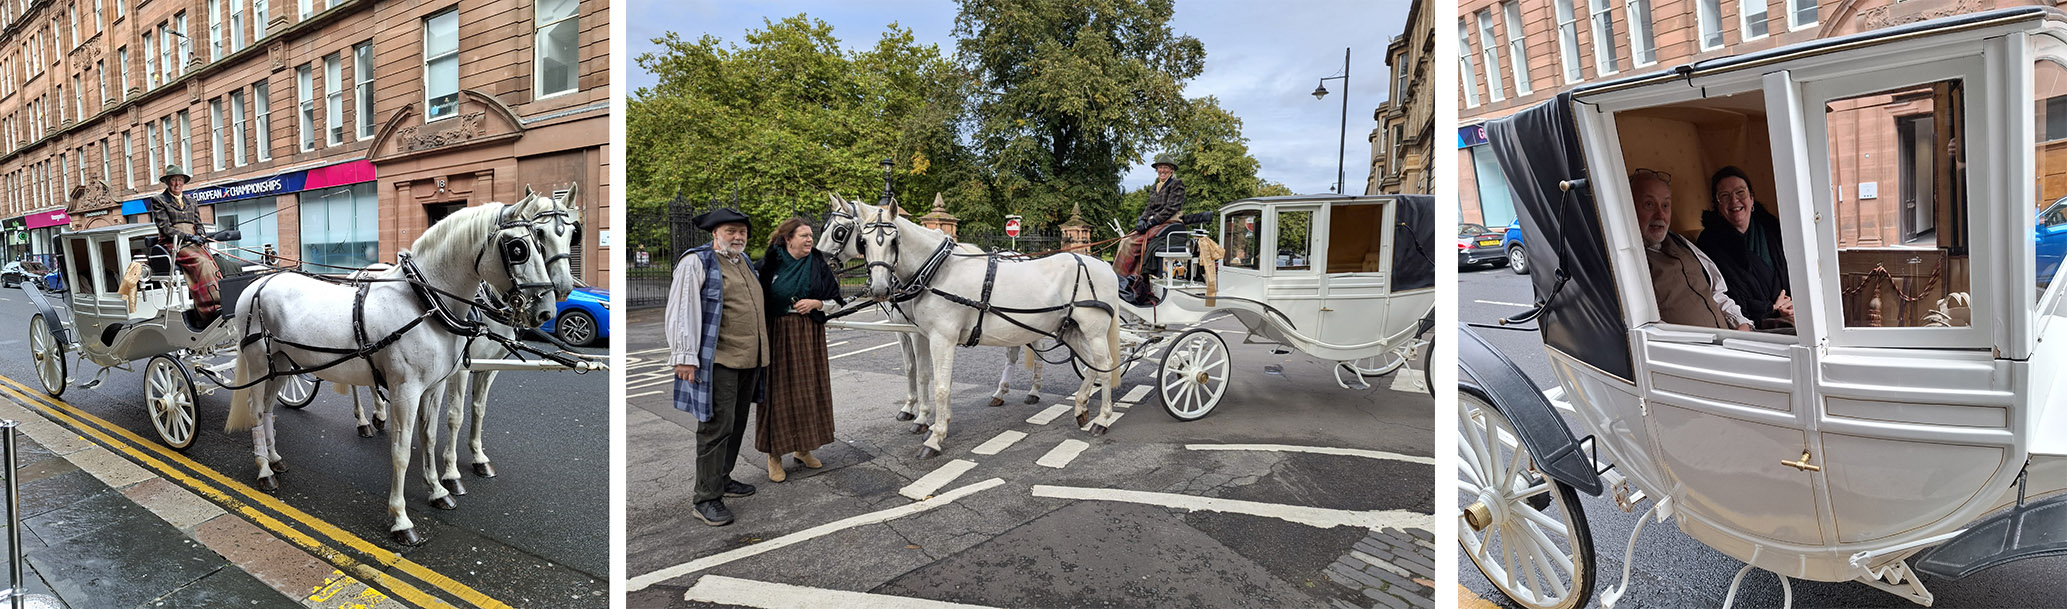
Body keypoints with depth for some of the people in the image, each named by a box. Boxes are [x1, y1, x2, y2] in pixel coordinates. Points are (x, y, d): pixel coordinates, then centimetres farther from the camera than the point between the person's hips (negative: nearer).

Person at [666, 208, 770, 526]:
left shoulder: (744, 261, 16)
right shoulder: (696, 262, -9)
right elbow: (681, 310, -15)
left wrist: (760, 354, 27)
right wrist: (684, 356, -21)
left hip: (749, 358, 9)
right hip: (718, 360, -8)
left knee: (736, 424, 16)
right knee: (717, 426, -7)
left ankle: (722, 479, 31)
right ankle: (706, 499, 1)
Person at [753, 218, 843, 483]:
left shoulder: (819, 265, 4)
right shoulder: (770, 264, -3)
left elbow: (835, 300, 8)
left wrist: (816, 303, -11)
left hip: (809, 337, 3)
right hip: (777, 336, -3)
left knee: (808, 391, 8)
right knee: (778, 392, -1)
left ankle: (803, 448, 24)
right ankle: (774, 455, 10)